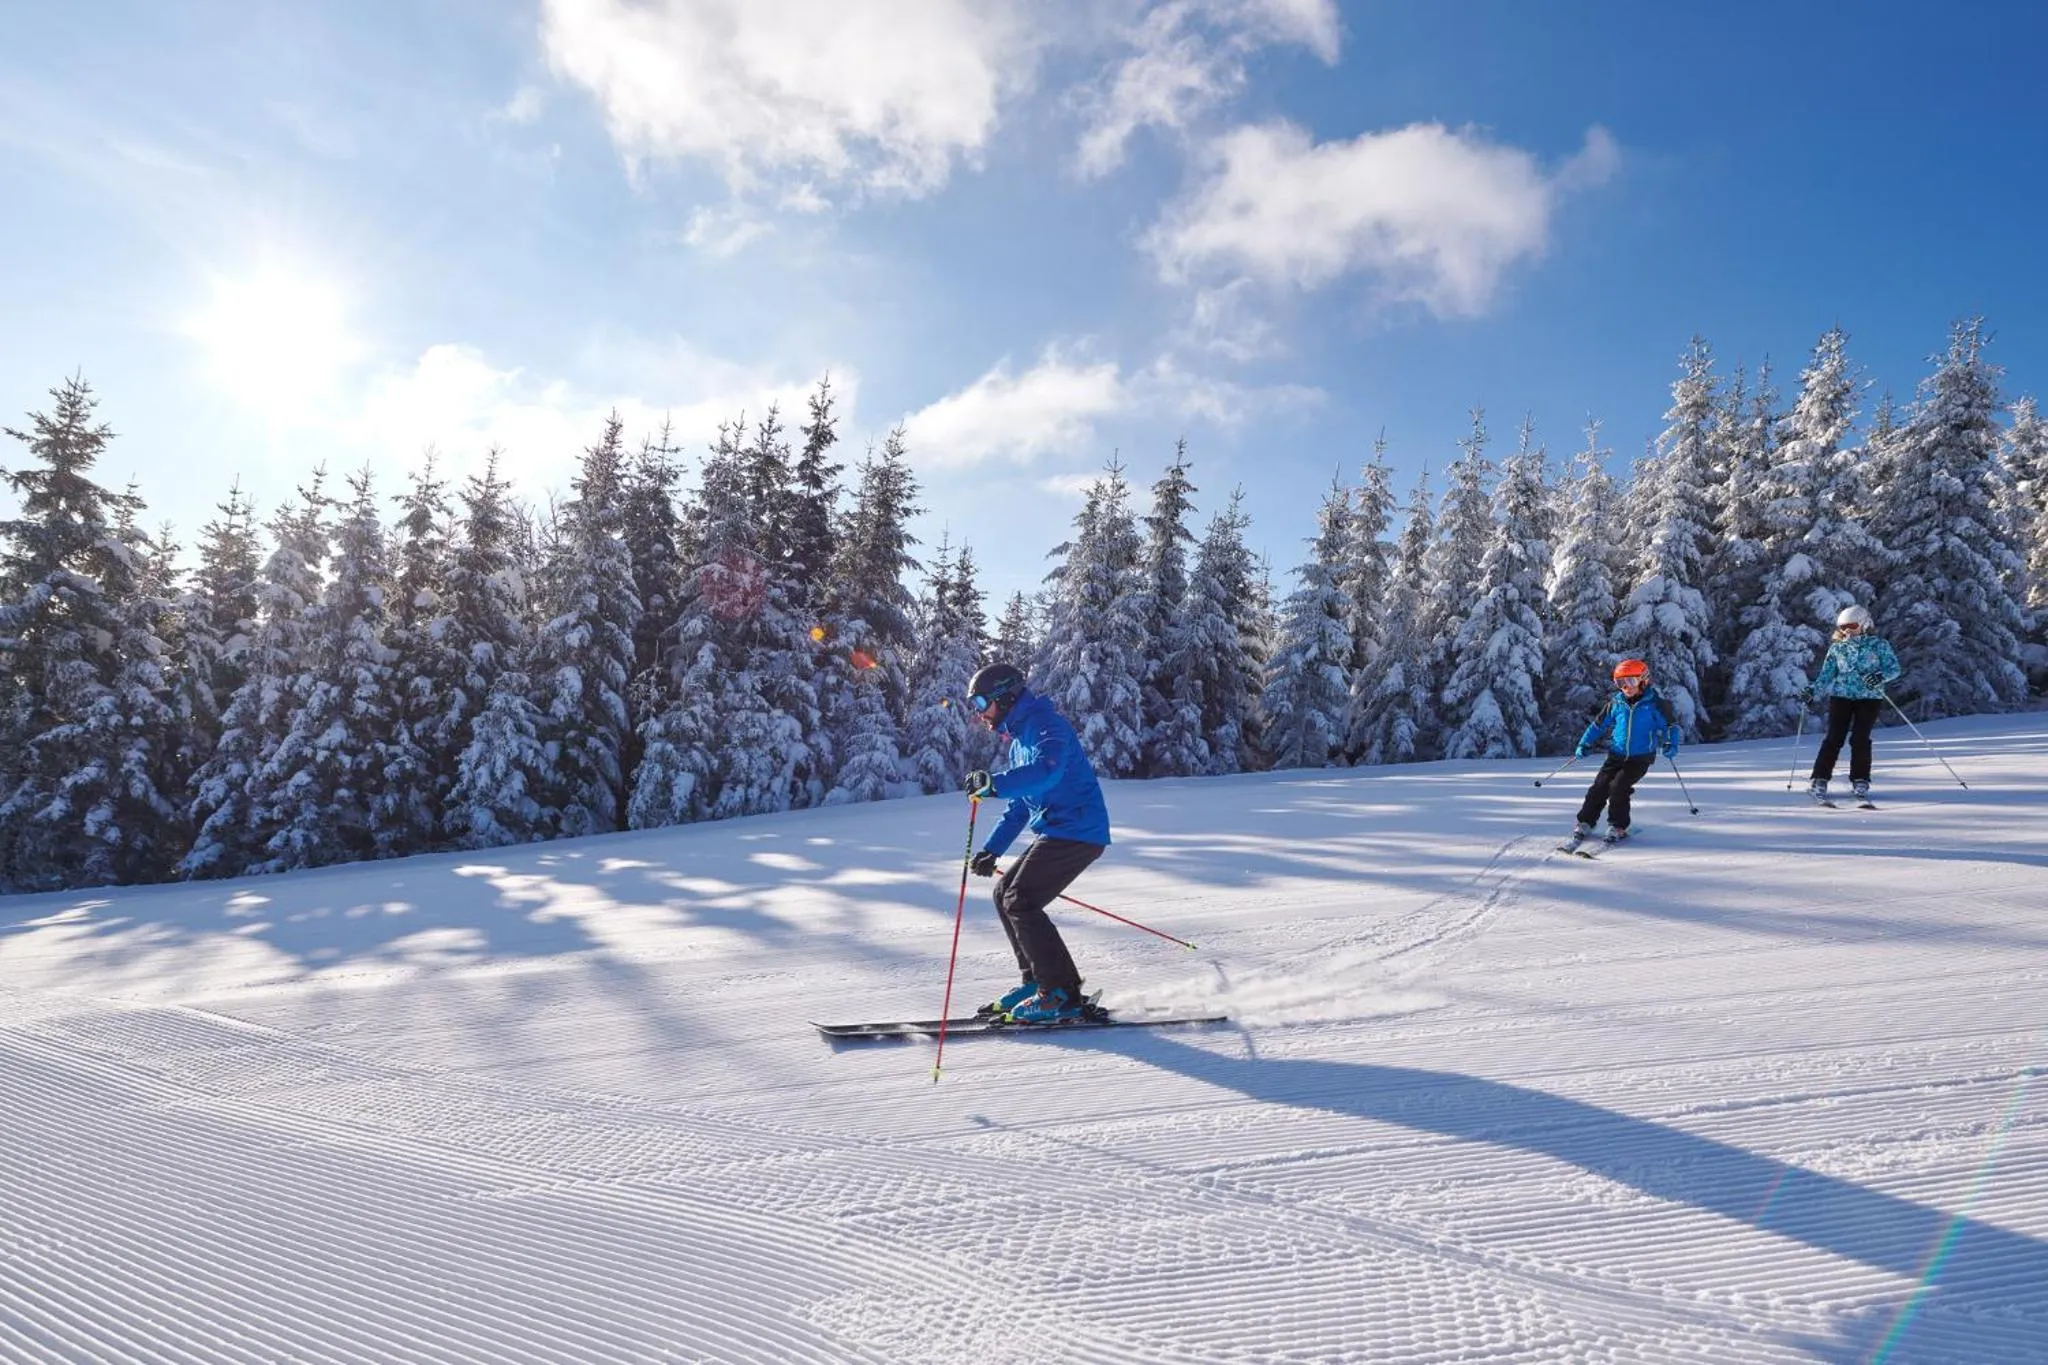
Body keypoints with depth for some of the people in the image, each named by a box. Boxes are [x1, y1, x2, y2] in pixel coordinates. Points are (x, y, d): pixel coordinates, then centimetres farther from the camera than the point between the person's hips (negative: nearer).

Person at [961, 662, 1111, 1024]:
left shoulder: (1045, 724, -12)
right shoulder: (1019, 738, 20)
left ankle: (1062, 996, -9)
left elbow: (1046, 771, -34)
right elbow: (1019, 806, 25)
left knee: (1020, 903, -13)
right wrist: (992, 850, 18)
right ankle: (1037, 981, 17)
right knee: (1005, 893, 12)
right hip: (1057, 834, 10)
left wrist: (994, 784, -45)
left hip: (1077, 831, -10)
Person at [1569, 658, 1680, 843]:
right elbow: (1599, 724, 13)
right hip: (1617, 755, 4)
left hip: (1640, 758, -3)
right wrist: (1585, 744, 6)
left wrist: (1671, 745, -17)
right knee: (1600, 786, -7)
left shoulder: (1653, 703, -5)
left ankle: (1618, 827, -3)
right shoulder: (1616, 704, 4)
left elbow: (1669, 725, 1)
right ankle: (1584, 823, 5)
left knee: (1618, 786, -19)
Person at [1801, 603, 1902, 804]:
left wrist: (1881, 676, -20)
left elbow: (1894, 667, 0)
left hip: (1869, 698, -1)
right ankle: (1819, 780, -7)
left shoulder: (1879, 644, 4)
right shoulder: (1836, 648, 10)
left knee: (1860, 739, -7)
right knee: (1834, 738, -8)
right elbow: (1826, 676, 10)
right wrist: (1812, 690, -5)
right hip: (1841, 696, 1)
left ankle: (1860, 782, 5)